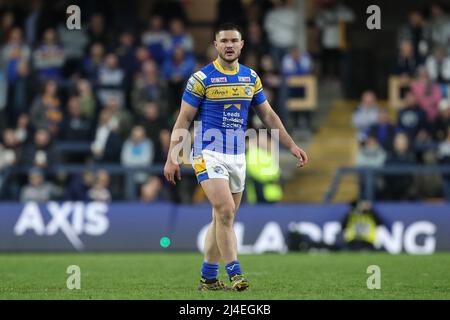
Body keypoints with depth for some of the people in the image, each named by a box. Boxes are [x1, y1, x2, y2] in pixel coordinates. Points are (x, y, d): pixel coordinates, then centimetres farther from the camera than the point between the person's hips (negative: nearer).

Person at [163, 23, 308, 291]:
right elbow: (183, 120, -5)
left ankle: (208, 277, 17)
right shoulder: (202, 78, -7)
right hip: (209, 154, -6)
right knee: (225, 211, -19)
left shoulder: (251, 77, 7)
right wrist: (172, 158, -10)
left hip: (237, 156, 6)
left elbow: (268, 115, 16)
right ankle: (235, 274, -17)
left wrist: (291, 145, 10)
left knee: (224, 218, 9)